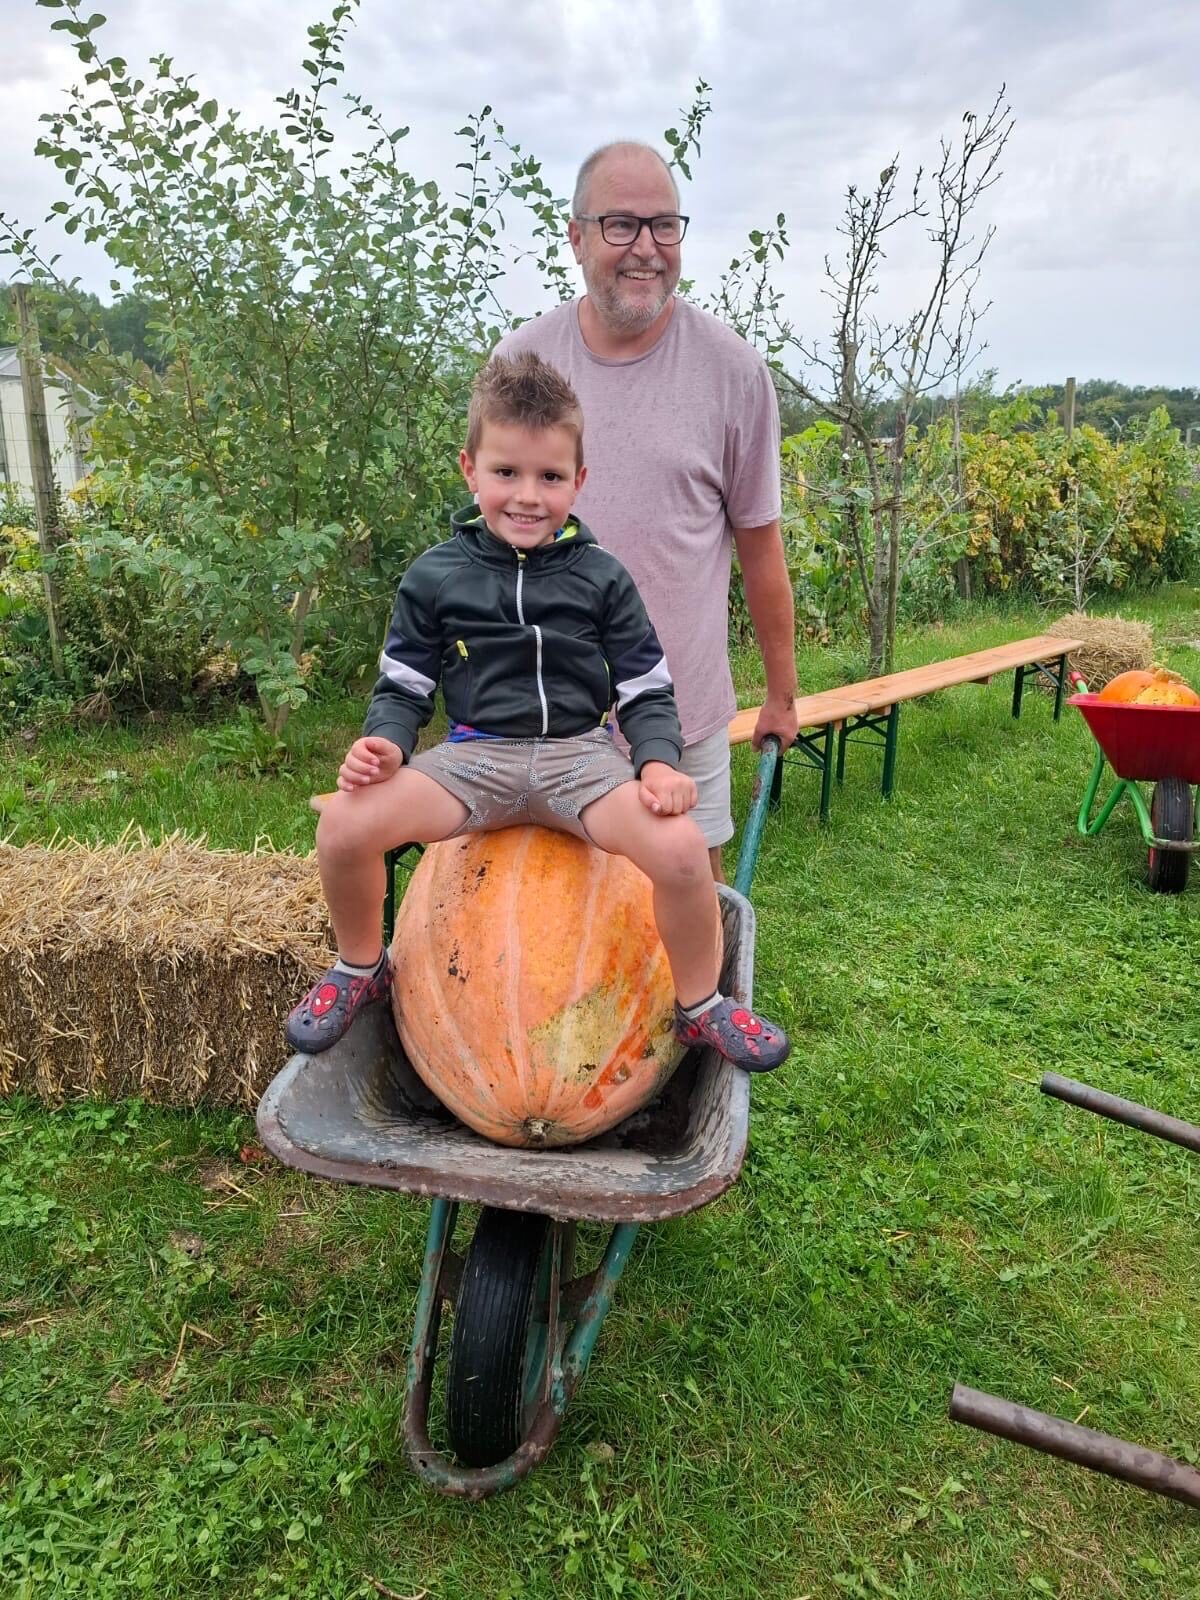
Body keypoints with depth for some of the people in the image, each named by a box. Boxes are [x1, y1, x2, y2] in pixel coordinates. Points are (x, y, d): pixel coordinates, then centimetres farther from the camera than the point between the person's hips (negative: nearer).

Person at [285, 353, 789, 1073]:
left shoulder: (601, 577, 4)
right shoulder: (435, 577, 4)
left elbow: (648, 690, 6)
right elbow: (402, 686, 11)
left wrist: (659, 761, -13)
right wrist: (384, 741, -11)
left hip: (582, 753, 0)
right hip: (476, 755, 1)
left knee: (681, 847, -28)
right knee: (344, 825, -23)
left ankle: (701, 1005, 2)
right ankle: (360, 968, 10)